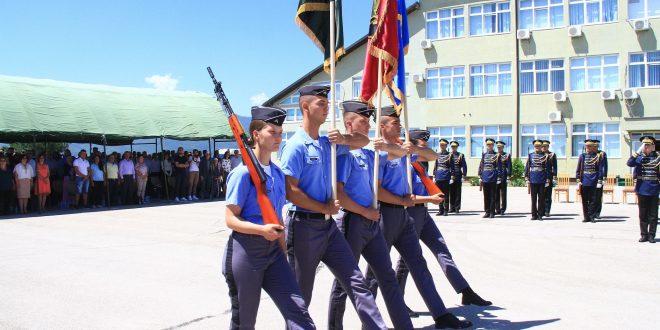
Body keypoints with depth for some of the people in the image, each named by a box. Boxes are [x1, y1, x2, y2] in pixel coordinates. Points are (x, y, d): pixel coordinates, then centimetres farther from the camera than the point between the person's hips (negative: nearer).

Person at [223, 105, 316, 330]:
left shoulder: (278, 173, 10)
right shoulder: (243, 172, -12)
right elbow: (231, 219, -14)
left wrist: (283, 252, 16)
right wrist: (261, 230, -28)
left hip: (273, 250, 6)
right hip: (245, 251, -6)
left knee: (298, 311, -4)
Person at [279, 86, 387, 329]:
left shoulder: (327, 143, 9)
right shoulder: (296, 145, -13)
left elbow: (363, 141, 20)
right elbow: (290, 191, -20)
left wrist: (344, 139, -2)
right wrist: (325, 208, -11)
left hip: (328, 225, 7)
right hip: (304, 226, -7)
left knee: (356, 281, 2)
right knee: (301, 294, 8)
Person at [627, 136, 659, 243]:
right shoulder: (639, 157, 4)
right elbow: (629, 163, -15)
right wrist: (638, 152, -18)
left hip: (653, 190, -1)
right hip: (642, 189, 1)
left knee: (653, 214, 4)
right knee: (643, 214, 7)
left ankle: (651, 235, 12)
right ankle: (644, 234, 16)